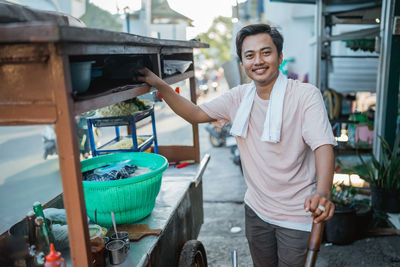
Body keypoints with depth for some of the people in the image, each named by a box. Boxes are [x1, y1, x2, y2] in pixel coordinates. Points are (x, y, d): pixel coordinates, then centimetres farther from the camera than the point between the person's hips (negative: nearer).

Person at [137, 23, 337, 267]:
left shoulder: (306, 95, -16)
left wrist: (323, 192, -44)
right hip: (256, 209, 5)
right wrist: (160, 85, -10)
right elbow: (196, 114, 0)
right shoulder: (239, 97, -2)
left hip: (297, 215, -4)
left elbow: (323, 145, -26)